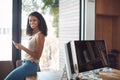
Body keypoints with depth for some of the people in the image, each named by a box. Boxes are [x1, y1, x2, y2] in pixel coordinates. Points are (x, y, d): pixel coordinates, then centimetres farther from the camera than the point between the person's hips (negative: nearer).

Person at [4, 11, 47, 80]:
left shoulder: (40, 35, -13)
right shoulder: (33, 34, 11)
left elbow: (37, 56, -16)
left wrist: (23, 48, -20)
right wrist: (20, 46, 9)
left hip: (31, 65, -8)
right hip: (26, 63, 8)